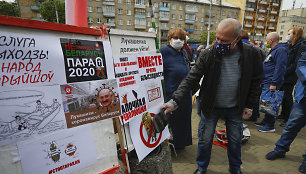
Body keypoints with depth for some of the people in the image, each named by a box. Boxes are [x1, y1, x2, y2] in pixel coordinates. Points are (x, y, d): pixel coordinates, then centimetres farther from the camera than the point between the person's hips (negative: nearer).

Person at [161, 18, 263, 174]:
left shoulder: (251, 54, -12)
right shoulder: (207, 55, -18)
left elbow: (255, 82, 0)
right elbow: (191, 79, -21)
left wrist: (249, 105, -1)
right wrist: (175, 100, -32)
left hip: (235, 109, 2)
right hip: (211, 108, -1)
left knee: (235, 141, 19)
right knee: (205, 140, 10)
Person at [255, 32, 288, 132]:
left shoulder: (281, 50, -12)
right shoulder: (273, 50, 21)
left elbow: (280, 68, -21)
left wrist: (274, 83, -25)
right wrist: (262, 81, 24)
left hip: (271, 83, -10)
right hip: (266, 83, 10)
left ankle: (270, 126, 5)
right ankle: (266, 121, 27)